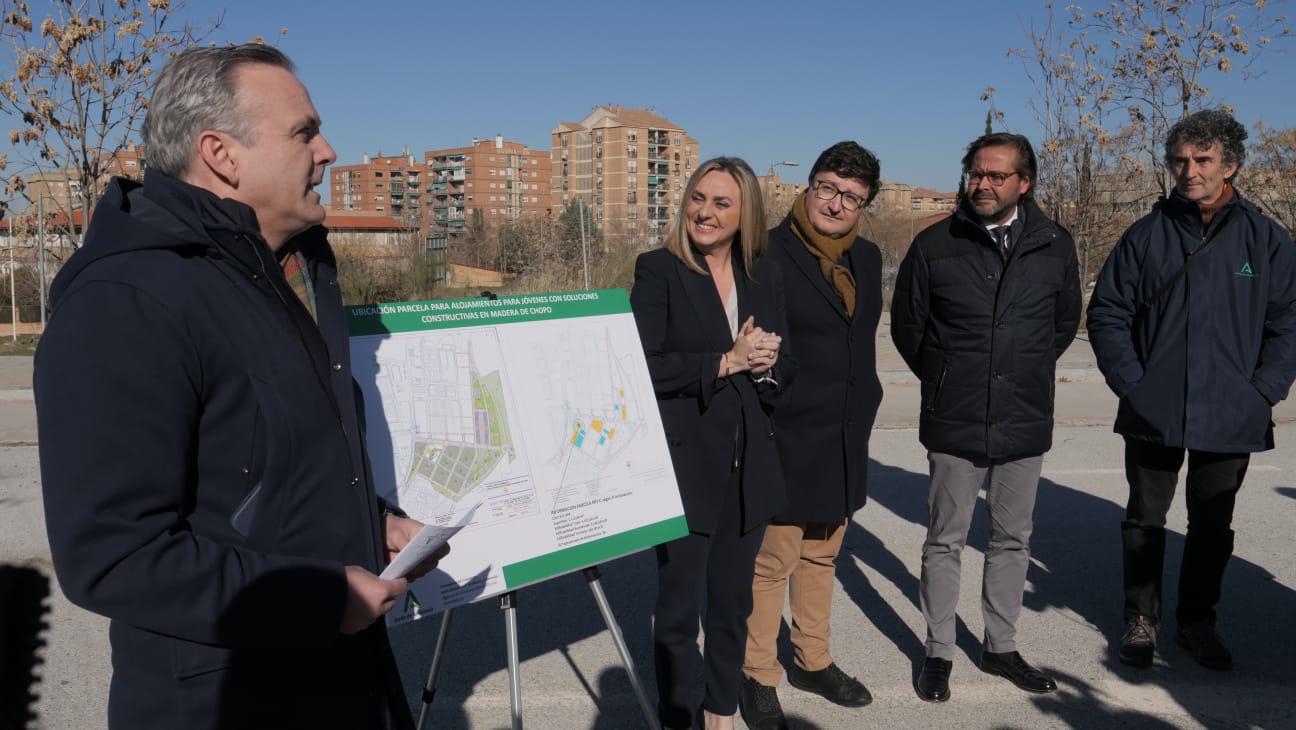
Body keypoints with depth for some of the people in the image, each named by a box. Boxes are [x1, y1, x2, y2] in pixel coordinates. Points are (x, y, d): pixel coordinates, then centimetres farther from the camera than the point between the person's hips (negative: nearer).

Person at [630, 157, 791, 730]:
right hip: (684, 462, -4)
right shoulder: (658, 270, -6)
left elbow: (785, 364, 10)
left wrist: (763, 362, -11)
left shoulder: (763, 276, 9)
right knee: (680, 608, 6)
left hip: (749, 464, 5)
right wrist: (726, 362, -16)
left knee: (733, 601, 15)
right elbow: (646, 366, -14)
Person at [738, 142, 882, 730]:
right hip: (787, 439, -7)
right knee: (773, 561, 1)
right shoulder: (769, 253, -12)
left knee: (822, 554, 18)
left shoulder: (867, 258, 10)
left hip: (846, 441, 7)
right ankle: (759, 677, 19)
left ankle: (812, 659, 35)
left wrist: (863, 406, 16)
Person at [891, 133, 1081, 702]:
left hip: (1025, 423, 3)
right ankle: (938, 652, 21)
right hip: (954, 423, -2)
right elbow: (907, 324, 4)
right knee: (945, 542, 6)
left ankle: (1001, 647, 30)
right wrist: (946, 379, 8)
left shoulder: (1055, 247, 0)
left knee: (1012, 540, 14)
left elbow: (1065, 323, 14)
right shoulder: (935, 245, -6)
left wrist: (1026, 374, 11)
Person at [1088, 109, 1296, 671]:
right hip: (1153, 415, 0)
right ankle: (1141, 618, 27)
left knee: (1212, 525, 14)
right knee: (1145, 520, 11)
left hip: (1231, 419, 1)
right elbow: (1107, 313, 0)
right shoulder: (1146, 235, -1)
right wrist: (1131, 383, -8)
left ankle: (1197, 621, 31)